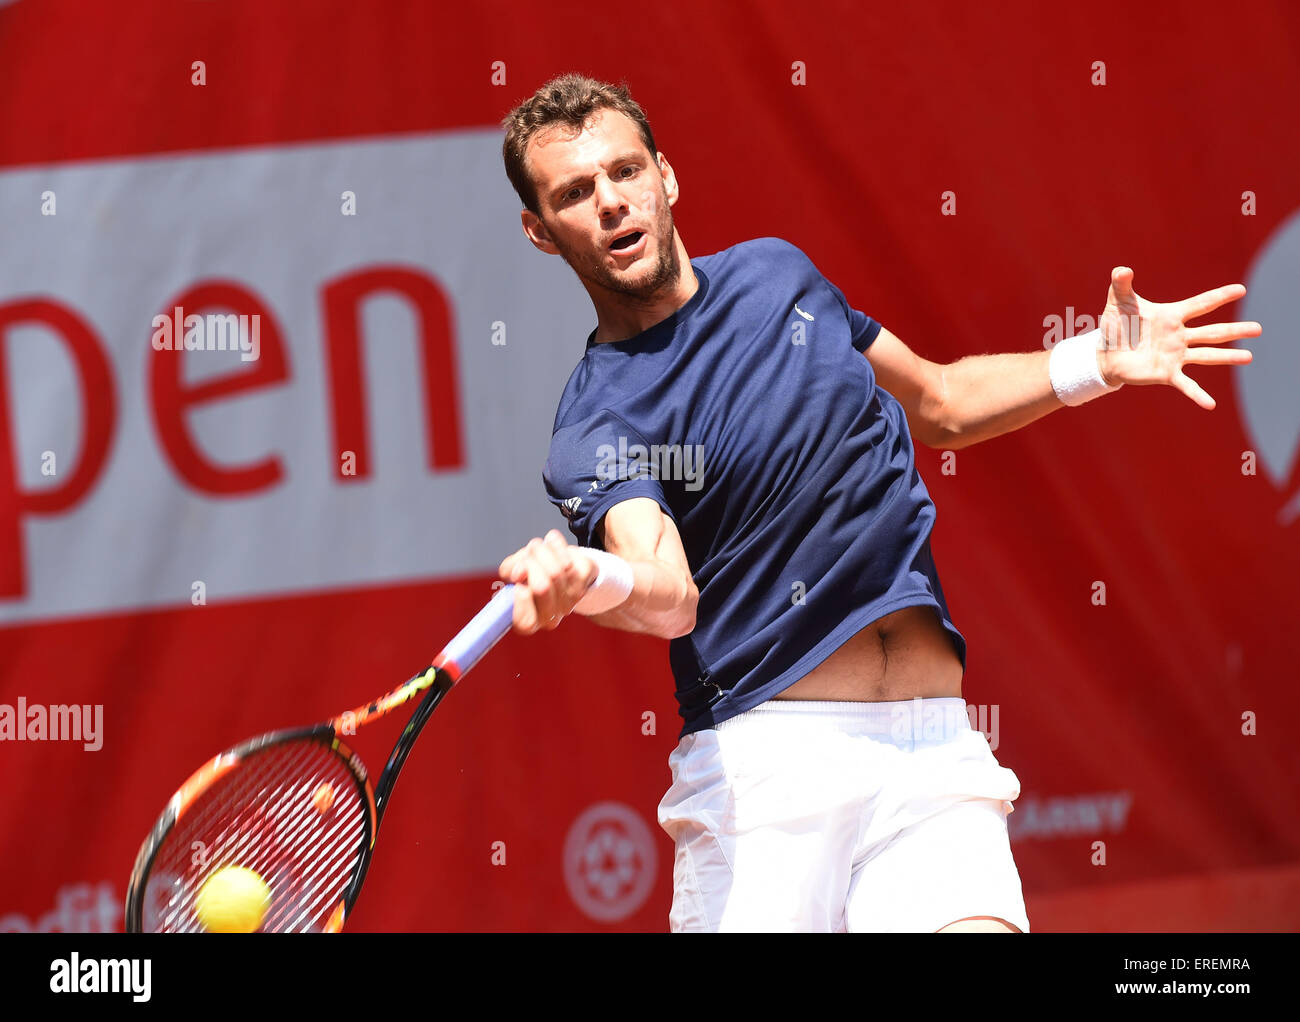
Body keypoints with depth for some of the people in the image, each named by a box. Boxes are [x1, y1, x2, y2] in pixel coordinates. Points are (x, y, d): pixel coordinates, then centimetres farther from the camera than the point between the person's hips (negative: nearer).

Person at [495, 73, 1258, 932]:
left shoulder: (777, 273, 13)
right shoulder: (593, 425, -4)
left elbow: (937, 405, 28)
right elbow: (670, 593, -24)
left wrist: (1094, 364, 14)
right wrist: (578, 584, -46)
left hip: (936, 743, 3)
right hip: (766, 756, -3)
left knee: (977, 918, -19)